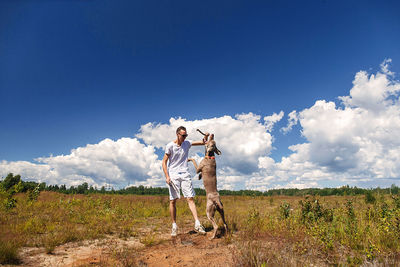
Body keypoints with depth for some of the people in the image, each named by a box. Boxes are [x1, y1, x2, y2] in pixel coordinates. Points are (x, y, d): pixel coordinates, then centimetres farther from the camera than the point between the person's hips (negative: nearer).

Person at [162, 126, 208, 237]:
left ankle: (197, 224, -5)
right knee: (173, 201, 2)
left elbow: (203, 143, 12)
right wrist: (167, 177, -10)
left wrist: (205, 137, -11)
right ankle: (174, 226, 14)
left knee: (190, 199, -4)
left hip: (185, 174, 2)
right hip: (173, 175, -2)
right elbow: (164, 162, -2)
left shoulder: (187, 143, 6)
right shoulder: (170, 146, -4)